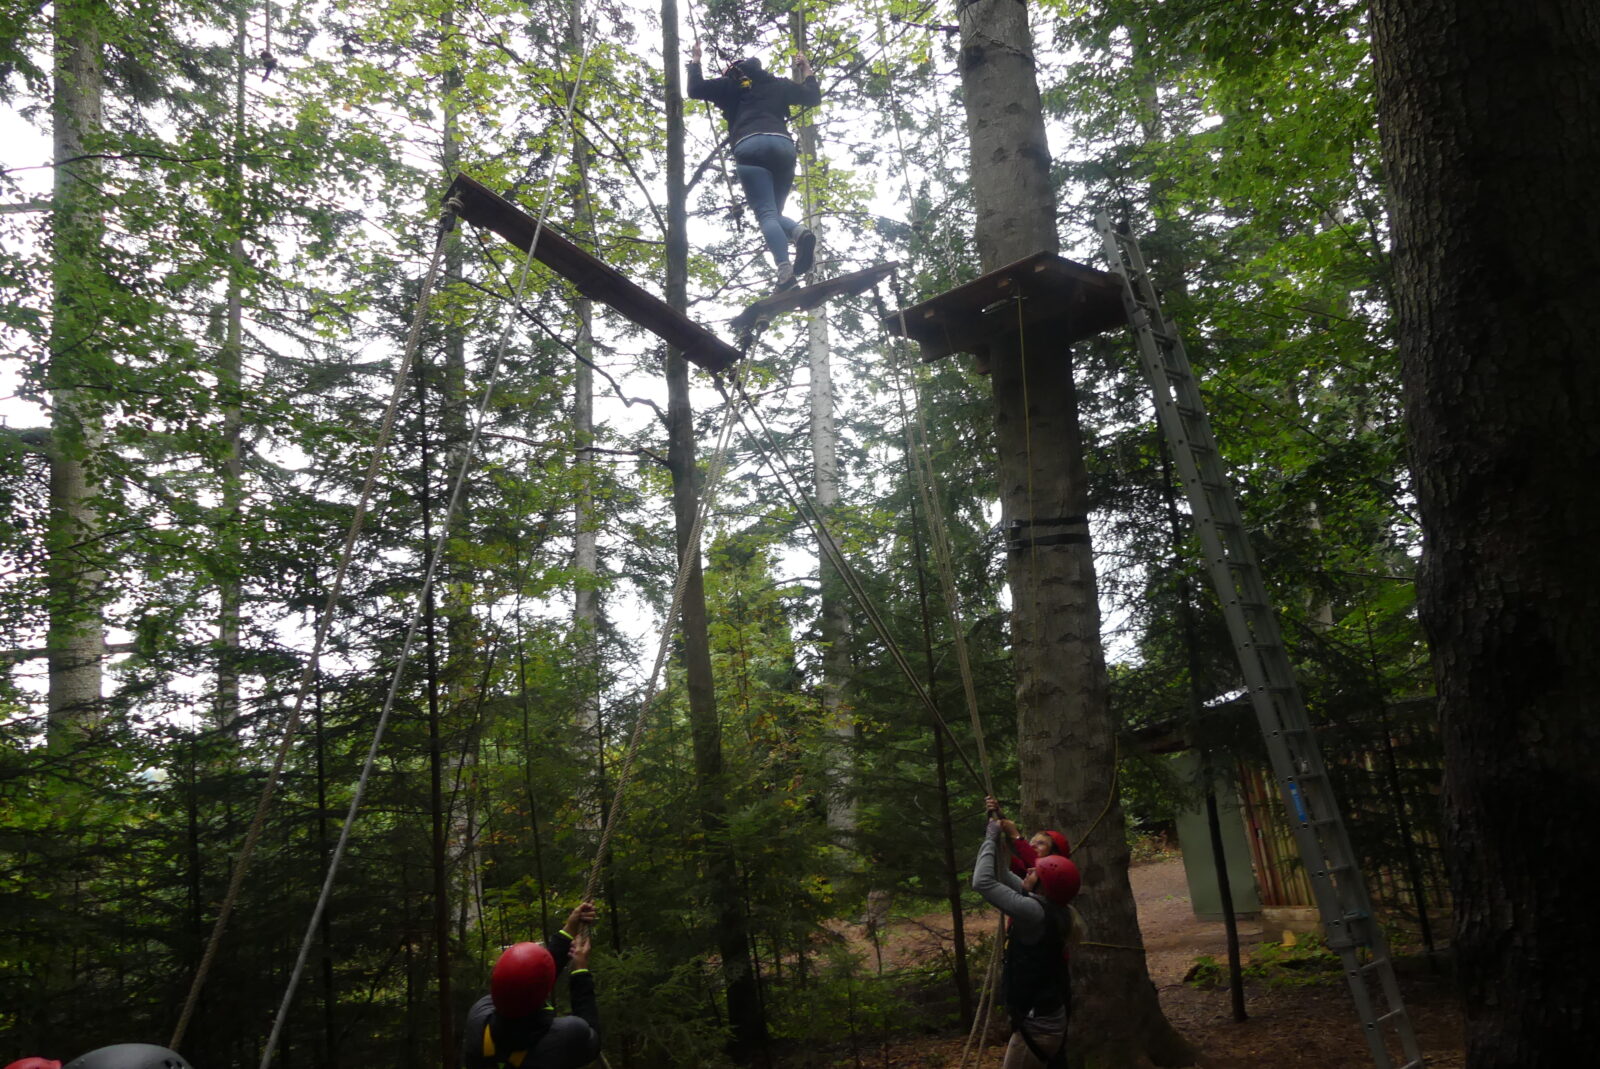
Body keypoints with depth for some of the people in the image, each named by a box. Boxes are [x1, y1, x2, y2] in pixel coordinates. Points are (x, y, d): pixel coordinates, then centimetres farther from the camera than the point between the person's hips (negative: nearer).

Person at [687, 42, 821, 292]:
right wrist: (807, 70, 50)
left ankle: (784, 269, -39)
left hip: (750, 147, -3)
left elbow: (695, 89, 25)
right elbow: (814, 97, 35)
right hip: (783, 145, 3)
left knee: (766, 214, -15)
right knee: (774, 213, 13)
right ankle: (800, 233, -23)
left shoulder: (732, 84, 25)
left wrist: (695, 60, 40)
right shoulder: (779, 84, 31)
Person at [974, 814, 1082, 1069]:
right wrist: (996, 840, 8)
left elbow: (982, 882, -24)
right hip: (1048, 1017, 9)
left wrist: (991, 837, -15)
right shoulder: (1048, 908, 3)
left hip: (1037, 1024, -9)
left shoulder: (1035, 911, -24)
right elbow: (1003, 877, 14)